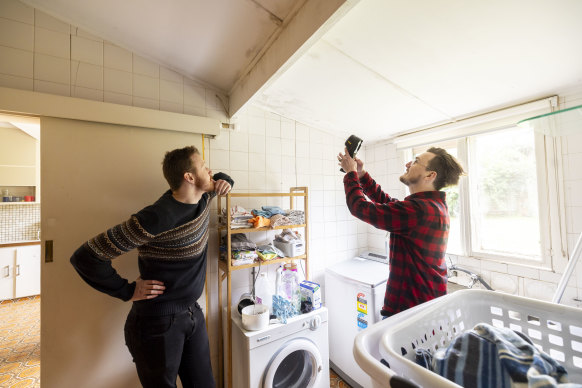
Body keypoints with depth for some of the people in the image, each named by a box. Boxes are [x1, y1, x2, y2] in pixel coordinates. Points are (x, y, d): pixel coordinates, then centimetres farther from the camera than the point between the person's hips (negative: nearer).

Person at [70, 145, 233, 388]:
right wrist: (128, 291, -14)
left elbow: (216, 178, 20)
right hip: (157, 323, -6)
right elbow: (85, 258, -20)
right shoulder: (156, 218, -27)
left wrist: (224, 181, -2)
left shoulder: (203, 197, -4)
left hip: (194, 314, 7)